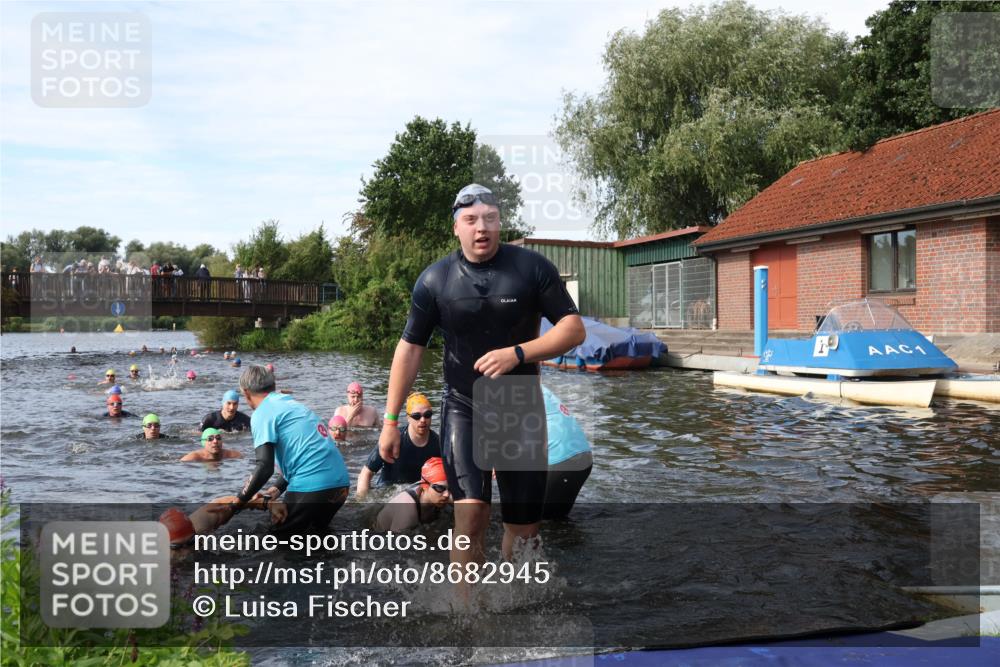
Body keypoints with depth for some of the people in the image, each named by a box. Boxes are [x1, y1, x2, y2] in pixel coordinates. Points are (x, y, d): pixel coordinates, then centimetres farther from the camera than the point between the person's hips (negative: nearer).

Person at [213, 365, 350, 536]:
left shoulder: (262, 413, -4)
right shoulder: (293, 404, 21)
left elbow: (265, 467, -14)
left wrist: (236, 505, -7)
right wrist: (278, 488, 23)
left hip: (312, 488, -8)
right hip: (340, 483, 8)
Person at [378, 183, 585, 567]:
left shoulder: (532, 268, -7)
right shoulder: (434, 280, -4)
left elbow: (574, 329, -8)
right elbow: (410, 348, 1)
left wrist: (517, 354, -23)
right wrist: (390, 420, 0)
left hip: (521, 409, 1)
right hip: (463, 409, 0)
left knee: (523, 526, 7)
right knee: (470, 515, -16)